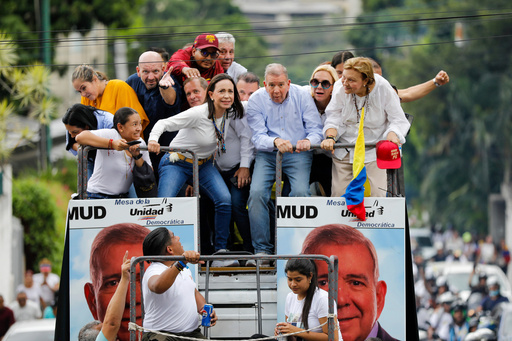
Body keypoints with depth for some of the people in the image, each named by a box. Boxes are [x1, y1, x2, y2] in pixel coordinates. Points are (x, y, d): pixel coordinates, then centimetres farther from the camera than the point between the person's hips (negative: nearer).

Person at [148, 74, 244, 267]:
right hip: (177, 163, -5)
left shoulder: (230, 114, -7)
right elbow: (164, 123, -24)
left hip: (204, 164, 5)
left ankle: (220, 253, -12)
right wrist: (153, 139, -44)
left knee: (224, 200, -20)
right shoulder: (198, 114, -25)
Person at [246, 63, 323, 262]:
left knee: (300, 192, -26)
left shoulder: (302, 97, 0)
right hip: (267, 155, 1)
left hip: (298, 154, -1)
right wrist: (275, 142, -31)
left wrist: (308, 141, -26)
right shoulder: (256, 101, -1)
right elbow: (258, 137, -9)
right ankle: (262, 249, -15)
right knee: (257, 193, -23)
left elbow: (316, 130, -2)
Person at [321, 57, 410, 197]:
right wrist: (330, 137, -24)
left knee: (379, 195, -12)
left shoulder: (383, 89, -15)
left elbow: (398, 120, -7)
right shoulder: (340, 88, -9)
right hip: (344, 152, 2)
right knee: (339, 196, -3)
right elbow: (334, 118, -3)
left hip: (375, 153, -2)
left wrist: (393, 134, -29)